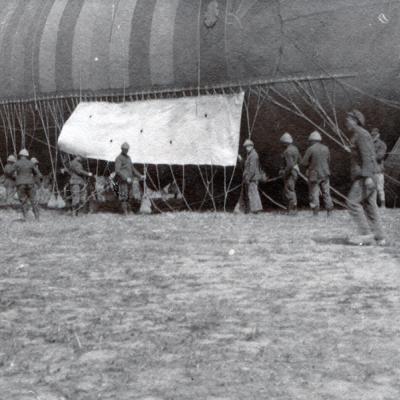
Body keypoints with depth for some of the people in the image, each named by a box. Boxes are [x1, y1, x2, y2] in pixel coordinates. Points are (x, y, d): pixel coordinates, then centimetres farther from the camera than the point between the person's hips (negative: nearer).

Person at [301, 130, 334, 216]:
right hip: (325, 174, 4)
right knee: (326, 193, 10)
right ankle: (329, 211, 9)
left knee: (314, 194, 2)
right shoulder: (325, 148, 2)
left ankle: (315, 213, -1)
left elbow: (304, 163, -9)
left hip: (314, 175, -4)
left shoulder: (310, 149, -13)